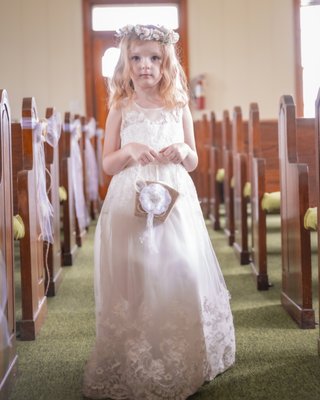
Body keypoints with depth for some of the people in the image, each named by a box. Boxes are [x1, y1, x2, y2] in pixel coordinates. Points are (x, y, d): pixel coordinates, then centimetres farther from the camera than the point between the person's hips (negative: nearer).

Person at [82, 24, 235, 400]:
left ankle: (183, 363, 14)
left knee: (180, 274, 0)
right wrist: (129, 151, -16)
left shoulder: (179, 108, 7)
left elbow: (193, 162, 14)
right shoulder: (121, 110, 3)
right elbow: (107, 165, 4)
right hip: (131, 204, -1)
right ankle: (135, 364, 11)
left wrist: (184, 152, -9)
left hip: (174, 203, 2)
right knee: (134, 280, -2)